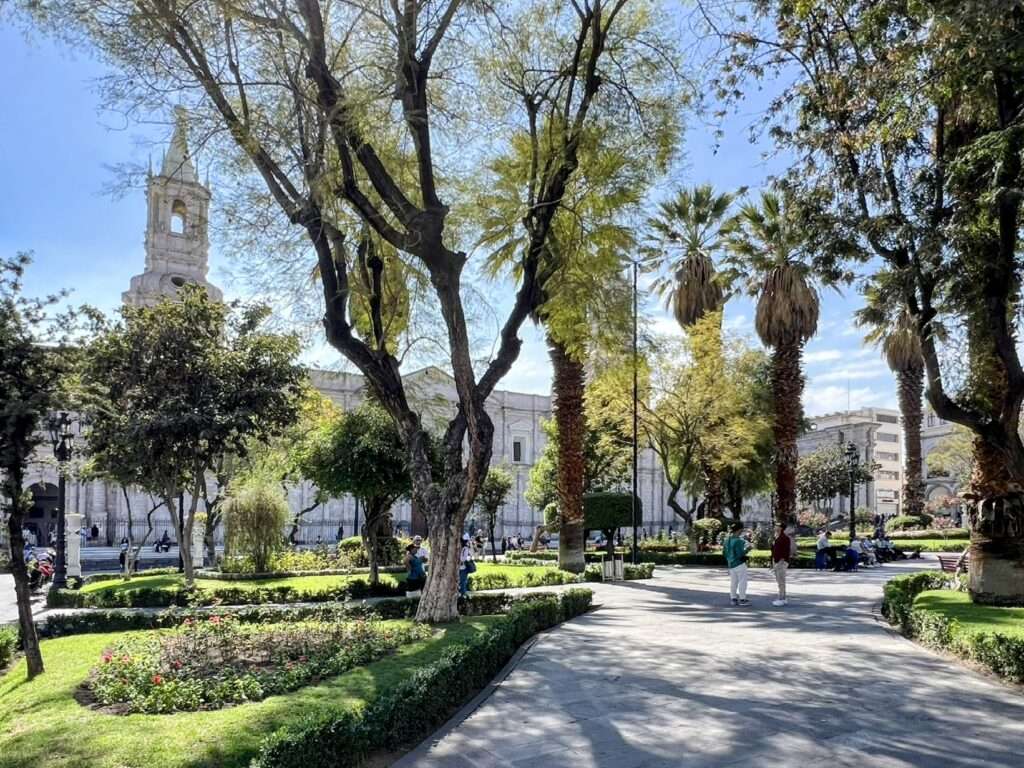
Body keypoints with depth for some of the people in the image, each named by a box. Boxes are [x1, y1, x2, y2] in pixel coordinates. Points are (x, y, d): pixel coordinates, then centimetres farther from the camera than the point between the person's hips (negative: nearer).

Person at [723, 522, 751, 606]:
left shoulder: (727, 539, 5)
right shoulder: (738, 540, -20)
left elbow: (724, 552, 10)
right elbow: (740, 554, -22)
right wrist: (747, 549, -7)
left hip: (731, 564, 8)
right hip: (739, 564, -8)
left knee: (733, 582, 12)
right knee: (742, 581, 1)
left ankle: (733, 599, 17)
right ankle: (742, 599, 5)